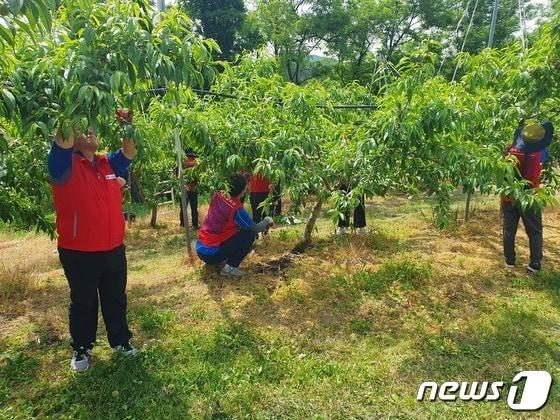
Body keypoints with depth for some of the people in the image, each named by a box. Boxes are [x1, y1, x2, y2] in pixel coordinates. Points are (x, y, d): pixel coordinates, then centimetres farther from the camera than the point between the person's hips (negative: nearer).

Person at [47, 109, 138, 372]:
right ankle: (81, 349, 31)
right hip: (79, 253, -5)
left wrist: (127, 126, -13)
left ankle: (120, 340, 36)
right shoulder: (65, 165, -9)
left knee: (116, 300, 18)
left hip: (114, 249, 5)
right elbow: (62, 142, -25)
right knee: (83, 303, 12)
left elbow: (130, 152, 2)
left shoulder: (109, 164, 9)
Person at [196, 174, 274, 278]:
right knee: (250, 234, -7)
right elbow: (256, 229, -8)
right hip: (211, 254, -8)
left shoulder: (217, 196, -3)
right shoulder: (236, 210, -21)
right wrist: (267, 221, 12)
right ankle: (230, 267, -5)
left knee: (238, 227, 22)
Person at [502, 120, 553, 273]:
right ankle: (535, 264, 11)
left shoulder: (510, 152, -12)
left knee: (509, 230, 13)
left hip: (509, 197, 2)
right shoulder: (539, 154, -14)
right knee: (534, 232, 11)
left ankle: (509, 260, 19)